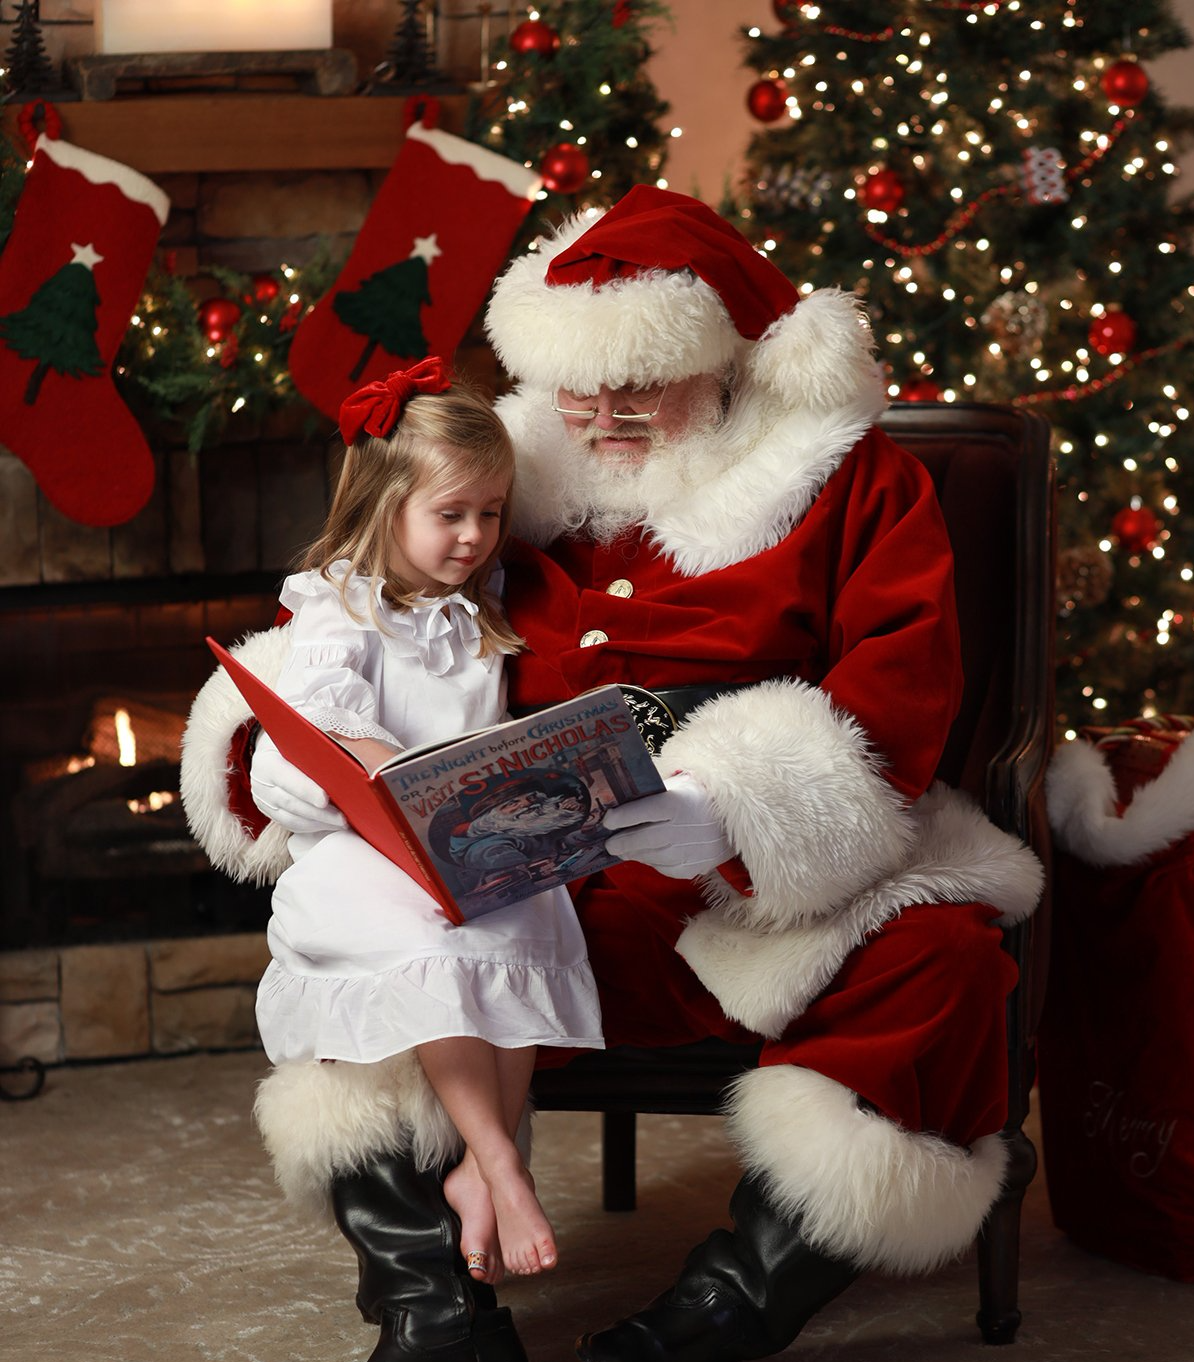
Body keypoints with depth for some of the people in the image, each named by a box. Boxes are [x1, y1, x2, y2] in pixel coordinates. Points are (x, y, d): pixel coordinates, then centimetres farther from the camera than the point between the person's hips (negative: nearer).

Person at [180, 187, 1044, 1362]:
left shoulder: (848, 481, 3)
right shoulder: (513, 477, 14)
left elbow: (904, 680, -10)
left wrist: (743, 804, -29)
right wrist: (276, 742, -9)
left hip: (776, 894, -3)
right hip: (534, 897, 3)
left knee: (937, 960, -31)